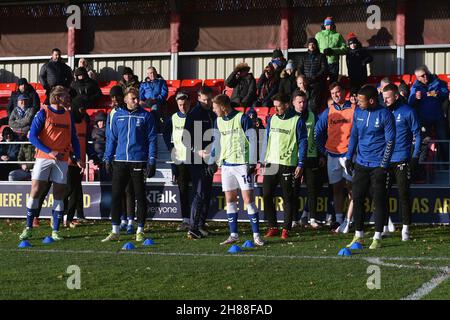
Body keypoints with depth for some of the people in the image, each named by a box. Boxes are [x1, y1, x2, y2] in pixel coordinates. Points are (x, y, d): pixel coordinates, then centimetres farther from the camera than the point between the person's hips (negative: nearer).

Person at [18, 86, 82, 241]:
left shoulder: (68, 116, 11)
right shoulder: (43, 113, -3)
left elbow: (74, 138, 17)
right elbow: (33, 136, -8)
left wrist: (78, 158, 4)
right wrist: (50, 152, -16)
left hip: (62, 160, 4)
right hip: (43, 158, -4)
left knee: (59, 194, 2)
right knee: (35, 191, -7)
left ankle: (55, 231, 8)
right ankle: (28, 228, 2)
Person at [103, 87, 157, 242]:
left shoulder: (145, 116, 0)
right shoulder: (118, 115, 8)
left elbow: (152, 139, -1)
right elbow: (112, 138, 13)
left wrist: (152, 161, -8)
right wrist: (108, 159, 7)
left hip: (139, 162, -3)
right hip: (120, 161, 3)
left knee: (140, 197, 4)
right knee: (116, 196, 1)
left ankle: (140, 231, 12)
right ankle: (115, 231, 7)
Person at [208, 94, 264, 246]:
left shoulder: (242, 118, -9)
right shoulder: (218, 121, 10)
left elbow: (252, 140, -9)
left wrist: (252, 163, -12)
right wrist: (212, 162, 16)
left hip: (242, 164, -6)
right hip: (226, 164, 6)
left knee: (248, 199, -7)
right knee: (230, 200, 5)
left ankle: (256, 235, -2)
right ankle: (233, 235, 11)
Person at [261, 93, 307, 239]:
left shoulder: (297, 121, -4)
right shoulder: (272, 119, 10)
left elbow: (303, 143, -4)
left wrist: (300, 164, -9)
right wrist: (264, 160, 11)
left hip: (288, 164, -5)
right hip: (271, 163, 5)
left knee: (288, 198, 2)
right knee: (267, 195, 0)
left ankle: (286, 228, 10)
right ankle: (273, 227, 9)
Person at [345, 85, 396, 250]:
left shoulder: (385, 114, -11)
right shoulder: (358, 113, 5)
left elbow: (390, 141, -9)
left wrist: (383, 165, -13)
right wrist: (349, 157, 9)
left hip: (378, 165, -5)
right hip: (361, 163, 5)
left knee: (379, 200, -1)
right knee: (357, 198, 4)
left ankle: (377, 237, 6)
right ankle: (358, 235, 13)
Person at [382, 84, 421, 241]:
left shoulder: (408, 112, -4)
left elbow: (416, 134, -2)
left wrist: (415, 156, -8)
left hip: (402, 160, -4)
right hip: (384, 159, 5)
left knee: (403, 194, -2)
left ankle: (405, 228, 4)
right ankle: (384, 226, 14)